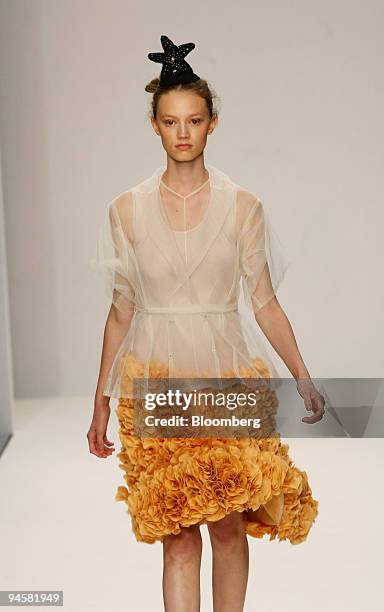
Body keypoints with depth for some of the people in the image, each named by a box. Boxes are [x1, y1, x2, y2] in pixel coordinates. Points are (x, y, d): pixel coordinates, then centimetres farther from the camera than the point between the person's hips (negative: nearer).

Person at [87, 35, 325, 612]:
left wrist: (304, 378, -1)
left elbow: (264, 303, 4)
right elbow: (121, 310, 6)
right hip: (155, 381, 0)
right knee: (177, 534, 1)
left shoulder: (243, 206, 1)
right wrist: (100, 405, 8)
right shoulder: (127, 209, 2)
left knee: (228, 524, 5)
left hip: (228, 378, 0)